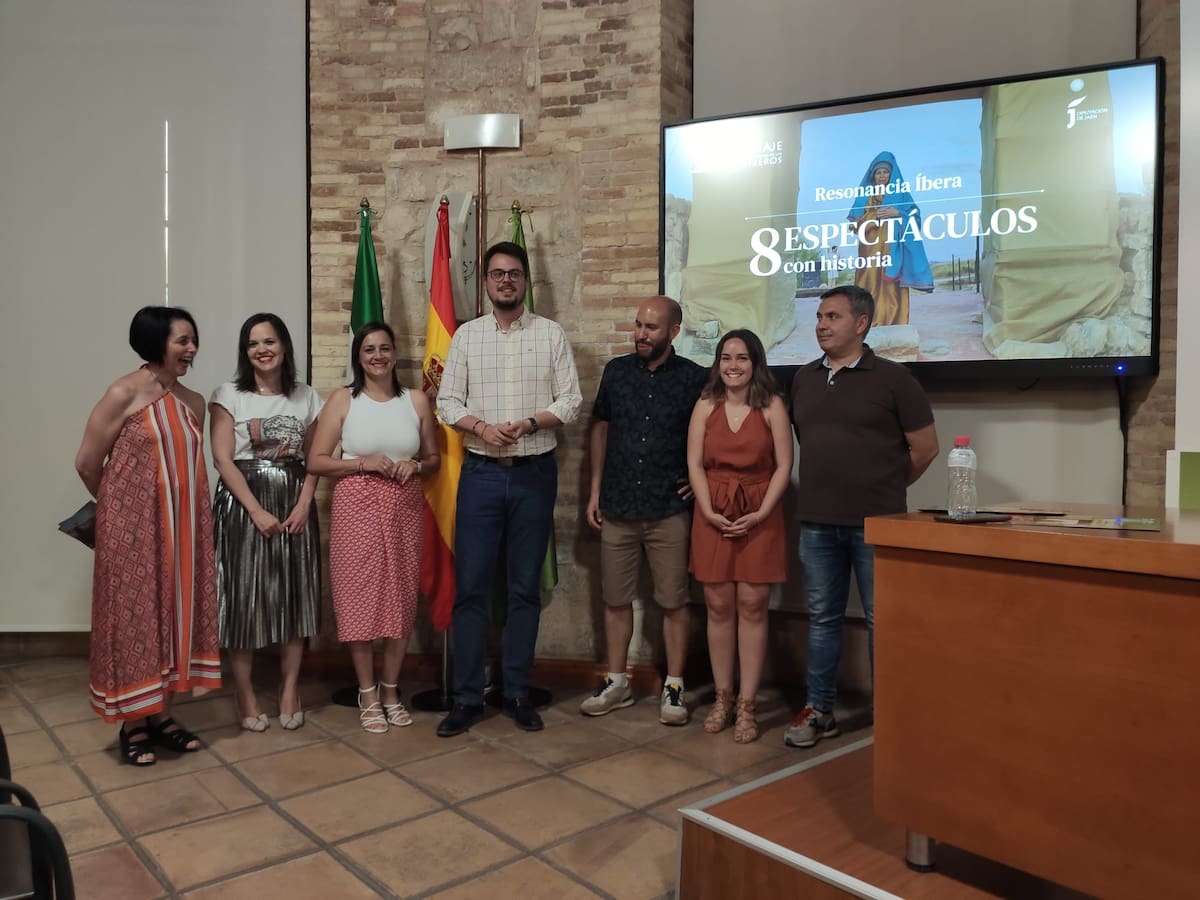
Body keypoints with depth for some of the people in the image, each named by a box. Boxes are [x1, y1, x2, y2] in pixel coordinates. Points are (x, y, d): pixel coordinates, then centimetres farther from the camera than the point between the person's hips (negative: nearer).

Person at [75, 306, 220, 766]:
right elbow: (87, 463, -5)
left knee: (174, 613, 10)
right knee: (134, 617, 3)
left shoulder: (194, 402, 8)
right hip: (133, 526, -6)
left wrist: (181, 510, 10)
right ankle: (132, 723, 16)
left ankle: (162, 715, 23)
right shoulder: (124, 394, -10)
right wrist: (118, 507, 8)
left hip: (181, 528, 6)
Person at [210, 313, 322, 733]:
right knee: (244, 596, 0)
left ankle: (289, 689, 16)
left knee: (294, 595, 4)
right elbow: (223, 460, -8)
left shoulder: (306, 397, 8)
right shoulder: (228, 395, -1)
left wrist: (303, 505, -8)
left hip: (293, 505, 3)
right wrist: (257, 511, -16)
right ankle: (244, 692, 14)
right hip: (243, 504, -2)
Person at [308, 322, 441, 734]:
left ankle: (391, 690, 24)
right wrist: (364, 462, -16)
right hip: (356, 506, -2)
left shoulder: (417, 400, 5)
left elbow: (434, 459, 13)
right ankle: (368, 695, 18)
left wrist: (415, 466, -8)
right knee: (359, 596, 2)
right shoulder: (342, 399, -1)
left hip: (405, 507, 2)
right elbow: (316, 462, -4)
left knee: (401, 597, 7)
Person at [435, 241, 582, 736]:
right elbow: (447, 402, 3)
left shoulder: (551, 333, 4)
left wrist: (529, 423, -17)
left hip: (534, 473, 0)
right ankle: (467, 697, 12)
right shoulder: (466, 335, 7)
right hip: (481, 473, 1)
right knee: (470, 586, 2)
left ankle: (517, 692, 19)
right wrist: (481, 426, -15)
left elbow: (570, 401, 0)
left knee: (525, 588, 7)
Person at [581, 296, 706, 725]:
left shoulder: (694, 378, -3)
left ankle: (674, 688, 17)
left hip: (669, 510, -3)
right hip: (617, 508, 3)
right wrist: (595, 491, 9)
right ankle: (616, 683, 23)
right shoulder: (616, 371, 5)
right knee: (615, 600, 10)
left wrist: (701, 480, -1)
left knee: (674, 602, 4)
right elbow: (600, 429, 12)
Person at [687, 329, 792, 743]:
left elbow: (784, 466, -4)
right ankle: (722, 698, 17)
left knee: (751, 607, -1)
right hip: (713, 517, 2)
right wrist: (709, 511, -8)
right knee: (718, 607, 5)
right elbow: (695, 464, 3)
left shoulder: (772, 406, 0)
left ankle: (746, 706, 8)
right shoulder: (706, 406, 7)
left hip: (759, 517, -2)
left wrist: (761, 513, -13)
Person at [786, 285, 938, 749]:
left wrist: (885, 488, 7)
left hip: (876, 523, -4)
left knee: (882, 621, 5)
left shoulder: (892, 377, -5)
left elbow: (925, 447, -1)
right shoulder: (803, 378, 9)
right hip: (816, 522, 4)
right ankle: (819, 710, 23)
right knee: (822, 618, 12)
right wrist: (823, 488, 13)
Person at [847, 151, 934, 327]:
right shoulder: (865, 195, 16)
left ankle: (893, 325, -9)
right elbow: (856, 222, 7)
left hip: (891, 248, -2)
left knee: (891, 287, -8)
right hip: (870, 249, 2)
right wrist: (876, 215, -8)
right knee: (870, 285, -6)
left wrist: (897, 213, -13)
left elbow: (914, 215, 3)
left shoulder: (900, 192, 12)